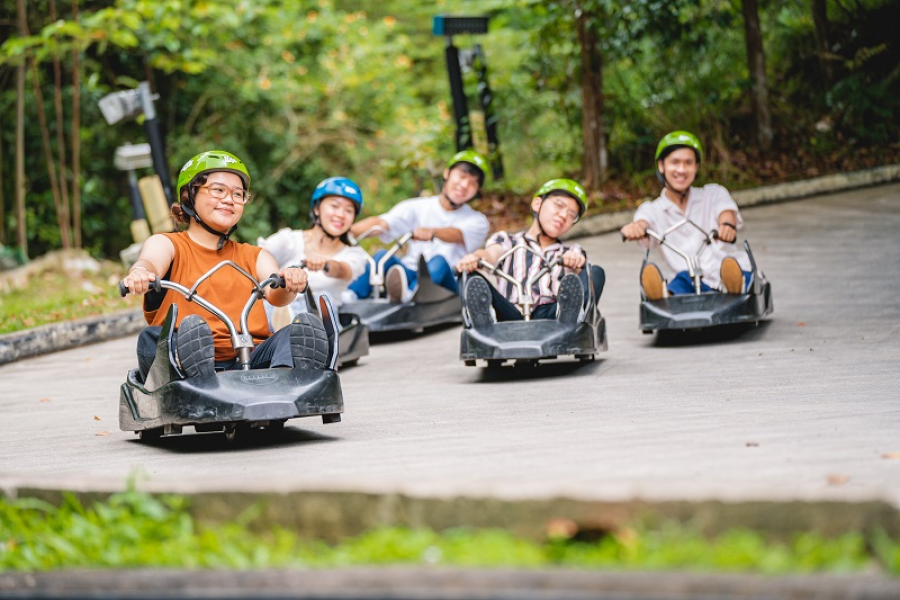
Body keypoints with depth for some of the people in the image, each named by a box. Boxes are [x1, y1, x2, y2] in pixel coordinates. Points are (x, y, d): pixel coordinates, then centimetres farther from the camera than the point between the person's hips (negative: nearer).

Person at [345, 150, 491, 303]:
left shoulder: (477, 221, 9)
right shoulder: (417, 207, 12)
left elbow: (457, 235, -16)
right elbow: (380, 223, -4)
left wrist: (432, 232, -40)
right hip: (410, 275, 2)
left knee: (439, 262, -33)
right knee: (382, 255, -25)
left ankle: (409, 294, -64)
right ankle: (349, 297, -49)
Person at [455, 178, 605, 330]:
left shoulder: (573, 253, 31)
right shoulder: (506, 241, 26)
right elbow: (491, 254, 1)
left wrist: (576, 262, -22)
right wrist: (475, 257, -25)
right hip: (511, 318, -1)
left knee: (596, 273, -20)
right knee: (473, 279, -24)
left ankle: (567, 318, -52)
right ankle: (483, 323, -57)